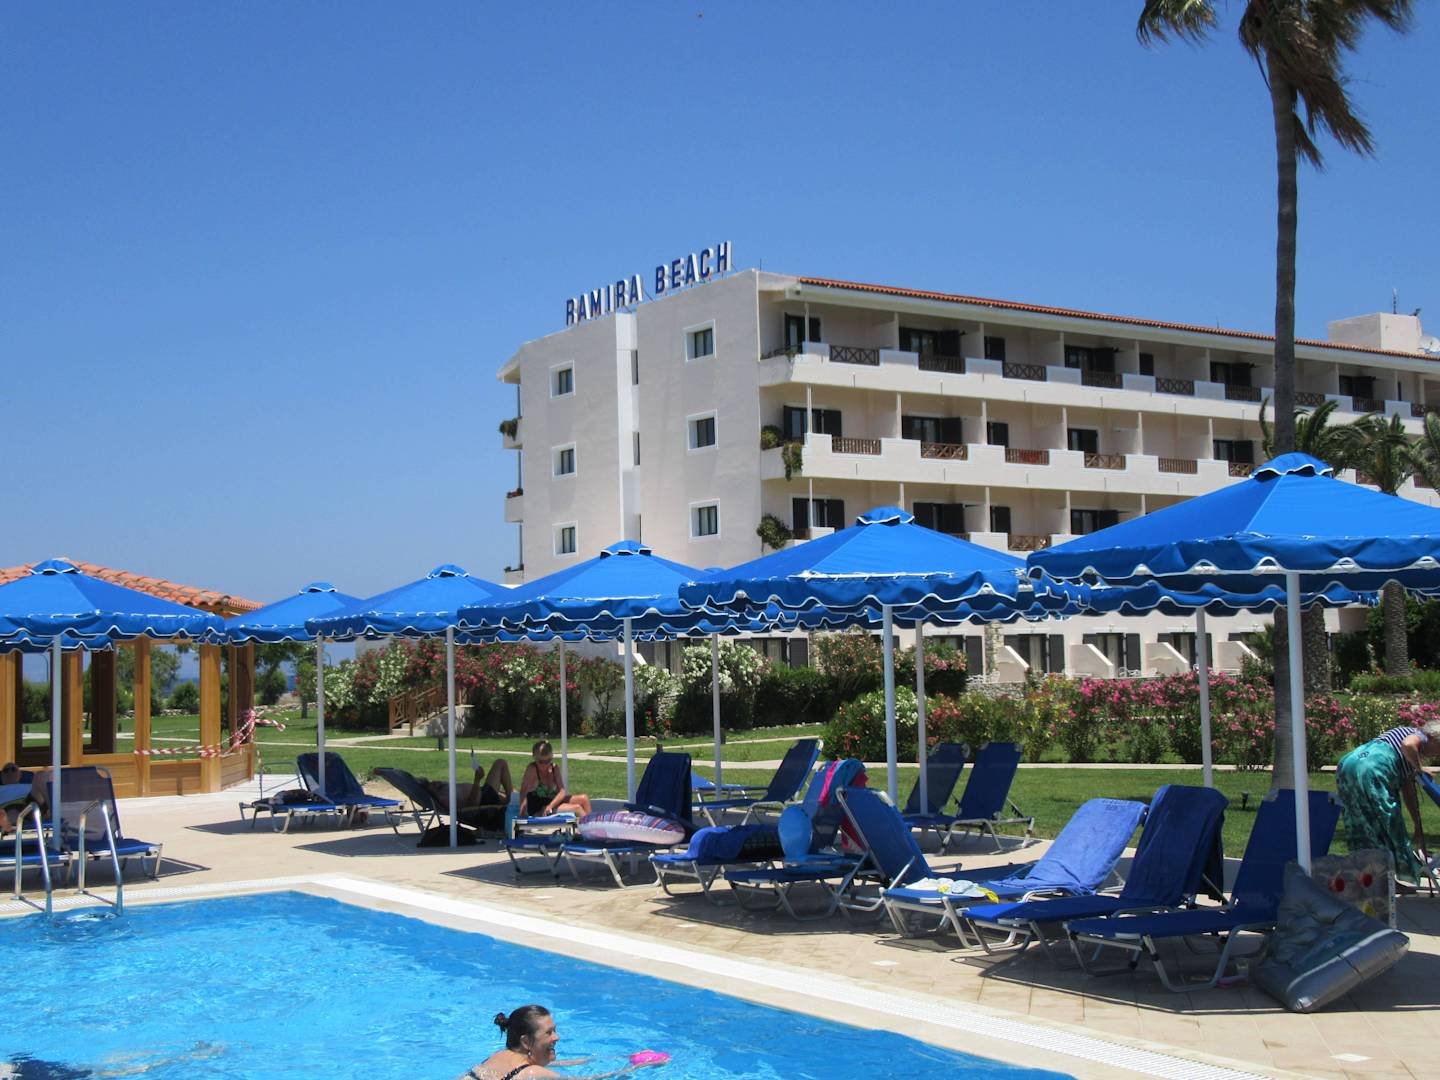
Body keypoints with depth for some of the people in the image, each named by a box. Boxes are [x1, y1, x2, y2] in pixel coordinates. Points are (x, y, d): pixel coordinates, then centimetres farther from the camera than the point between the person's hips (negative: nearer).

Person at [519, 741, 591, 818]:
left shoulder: (554, 769, -1)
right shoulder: (532, 769, -18)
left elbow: (562, 791, -7)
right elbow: (523, 791, -25)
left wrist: (551, 805, -23)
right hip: (538, 810, -7)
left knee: (584, 799, -5)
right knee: (577, 808, -18)